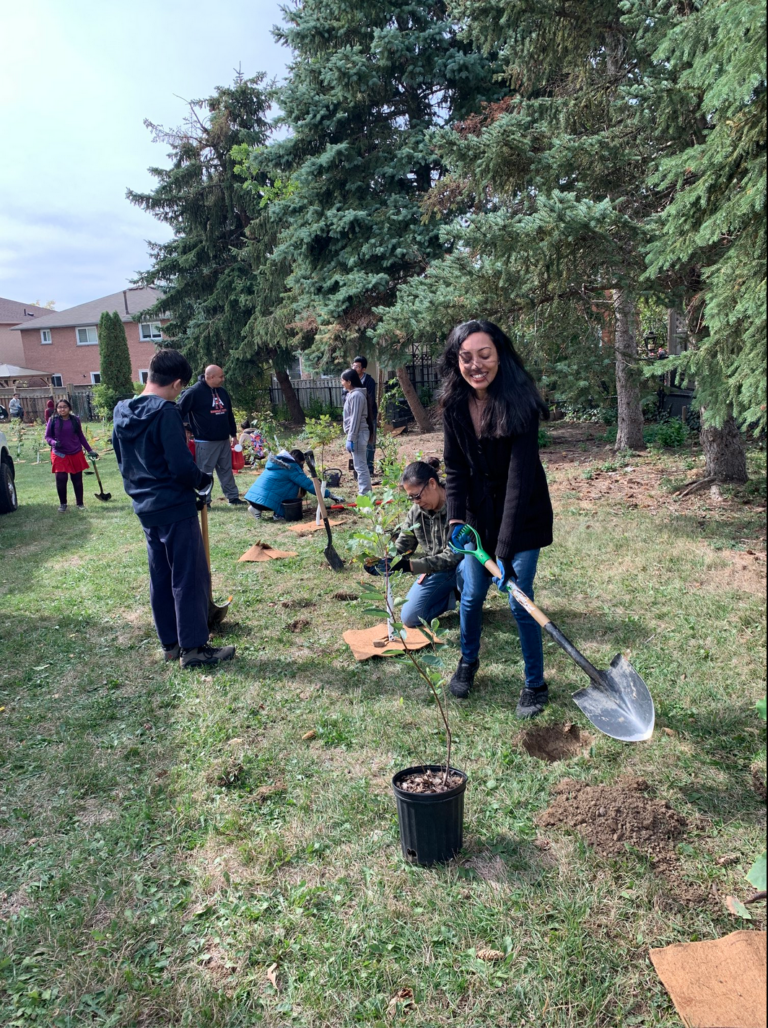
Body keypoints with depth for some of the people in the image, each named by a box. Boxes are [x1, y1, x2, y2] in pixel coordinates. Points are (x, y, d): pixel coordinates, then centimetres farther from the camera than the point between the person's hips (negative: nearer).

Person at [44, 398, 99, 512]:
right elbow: (47, 436, 2)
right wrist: (53, 442, -20)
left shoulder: (75, 420, 1)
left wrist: (90, 450, 12)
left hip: (76, 454, 2)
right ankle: (62, 504, 12)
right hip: (60, 455, -2)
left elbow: (81, 436, 11)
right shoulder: (53, 421, -4)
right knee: (61, 479, -7)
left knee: (77, 480, 9)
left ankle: (80, 503, 24)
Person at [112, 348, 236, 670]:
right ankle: (193, 647, 7)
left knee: (160, 578, 15)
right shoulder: (166, 412, -18)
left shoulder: (121, 411, 7)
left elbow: (123, 461, 15)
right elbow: (181, 465, -22)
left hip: (146, 508, 8)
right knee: (190, 578, 0)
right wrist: (203, 480, -3)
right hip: (175, 508, -8)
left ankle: (170, 642, 24)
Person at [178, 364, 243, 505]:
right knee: (205, 473, 1)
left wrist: (233, 433, 19)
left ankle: (233, 497, 19)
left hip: (224, 440, 7)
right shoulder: (194, 392, -12)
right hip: (205, 442, -7)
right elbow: (179, 411, -10)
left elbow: (229, 414, 19)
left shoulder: (222, 392, 11)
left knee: (227, 470, 12)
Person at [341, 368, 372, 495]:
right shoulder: (352, 394, 15)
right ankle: (364, 492, 23)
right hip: (358, 433, 11)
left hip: (358, 434, -11)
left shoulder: (356, 395, -15)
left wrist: (350, 439, -20)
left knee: (360, 466, -9)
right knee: (361, 465, 15)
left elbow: (355, 419, -20)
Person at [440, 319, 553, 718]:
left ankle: (535, 685, 21)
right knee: (472, 594, 12)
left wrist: (506, 550, -33)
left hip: (523, 517, -4)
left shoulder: (518, 404, -25)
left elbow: (520, 479, -30)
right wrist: (456, 517, -17)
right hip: (479, 514, 4)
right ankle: (468, 661, 39)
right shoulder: (455, 404, -9)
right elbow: (455, 466, -2)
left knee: (519, 600, -1)